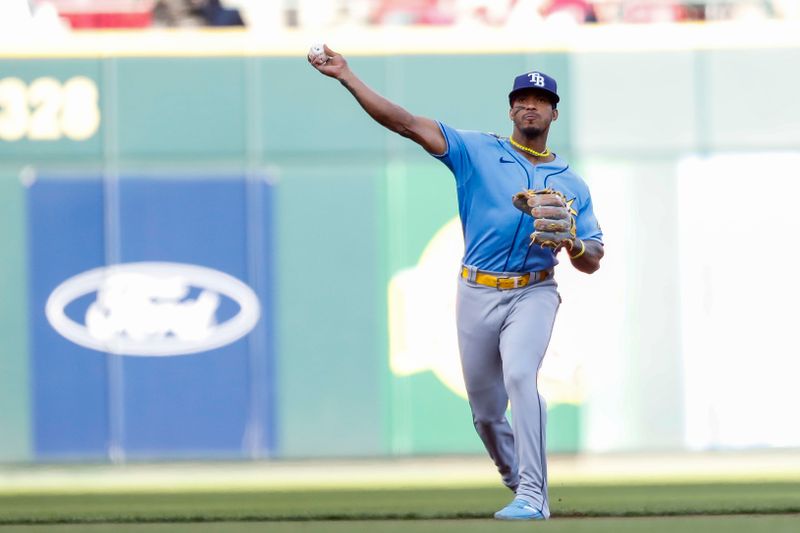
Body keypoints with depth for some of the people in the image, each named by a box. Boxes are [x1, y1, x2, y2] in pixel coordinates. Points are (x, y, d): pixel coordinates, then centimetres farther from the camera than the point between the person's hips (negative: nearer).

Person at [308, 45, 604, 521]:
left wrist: (571, 244, -16)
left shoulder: (571, 184, 10)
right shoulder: (477, 151, 5)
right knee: (485, 409, 6)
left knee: (520, 375, -27)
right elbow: (406, 123, -5)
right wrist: (346, 76, -16)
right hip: (477, 294, 2)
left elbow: (593, 263, 9)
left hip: (533, 294, -2)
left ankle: (532, 497, -29)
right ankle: (521, 486, 31)